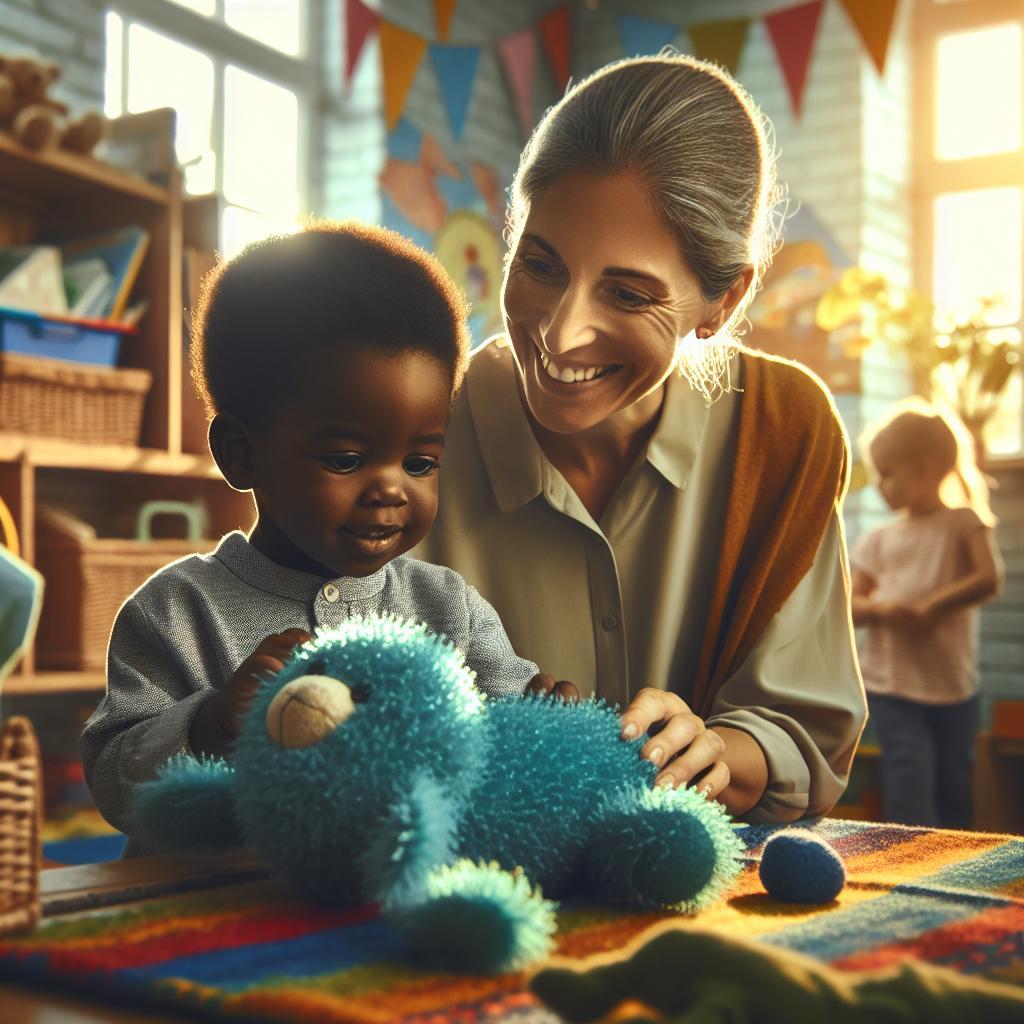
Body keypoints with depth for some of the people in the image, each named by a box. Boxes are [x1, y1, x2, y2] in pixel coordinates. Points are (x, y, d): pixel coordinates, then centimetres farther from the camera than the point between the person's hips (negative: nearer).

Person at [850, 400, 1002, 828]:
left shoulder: (963, 523, -1)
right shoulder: (878, 539, 7)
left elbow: (989, 580, -14)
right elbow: (853, 605, 5)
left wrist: (931, 607, -21)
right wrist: (882, 609, -17)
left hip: (952, 683, -1)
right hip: (890, 683, 1)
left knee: (953, 779, 12)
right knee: (910, 769, -13)